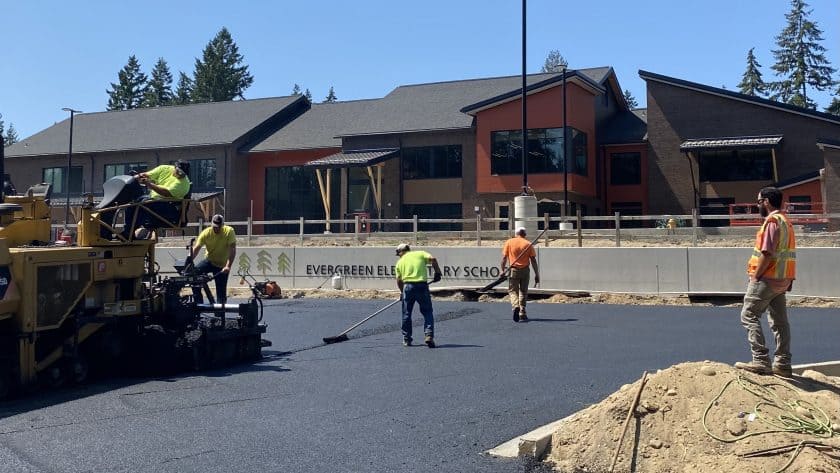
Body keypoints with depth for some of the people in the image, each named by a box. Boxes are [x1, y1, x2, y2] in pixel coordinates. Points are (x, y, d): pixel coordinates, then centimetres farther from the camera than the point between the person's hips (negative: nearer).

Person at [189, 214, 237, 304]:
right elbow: (195, 248, -20)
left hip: (222, 266, -2)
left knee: (221, 293, -4)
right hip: (209, 260, 2)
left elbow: (232, 250, -24)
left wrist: (228, 266, -35)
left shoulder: (229, 231, -18)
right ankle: (198, 303, -12)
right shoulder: (206, 233, -14)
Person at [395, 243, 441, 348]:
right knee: (427, 312, 6)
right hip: (422, 285, -1)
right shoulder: (420, 254, 13)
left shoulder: (400, 262, 16)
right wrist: (437, 272, 2)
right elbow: (432, 259, -5)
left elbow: (399, 280, 11)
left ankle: (406, 339, 18)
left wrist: (402, 292, 22)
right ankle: (429, 335, -8)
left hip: (408, 286, 1)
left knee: (406, 314, 13)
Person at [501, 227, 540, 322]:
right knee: (523, 292, 13)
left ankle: (516, 306, -21)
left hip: (513, 270, -1)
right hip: (525, 270, 1)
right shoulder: (528, 244, 1)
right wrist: (537, 274, 3)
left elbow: (504, 258, -1)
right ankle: (522, 313, 13)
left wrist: (502, 270, 8)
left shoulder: (509, 242, 2)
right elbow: (533, 260, -1)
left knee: (513, 290, 6)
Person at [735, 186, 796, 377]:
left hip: (767, 279, -10)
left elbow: (767, 253, -21)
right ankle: (782, 365, 12)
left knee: (749, 316, -5)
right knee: (780, 321, 10)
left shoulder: (772, 221, -13)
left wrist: (755, 276, -15)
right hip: (782, 280, 10)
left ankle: (761, 361, -10)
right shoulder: (786, 221, 18)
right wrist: (788, 280, 19)